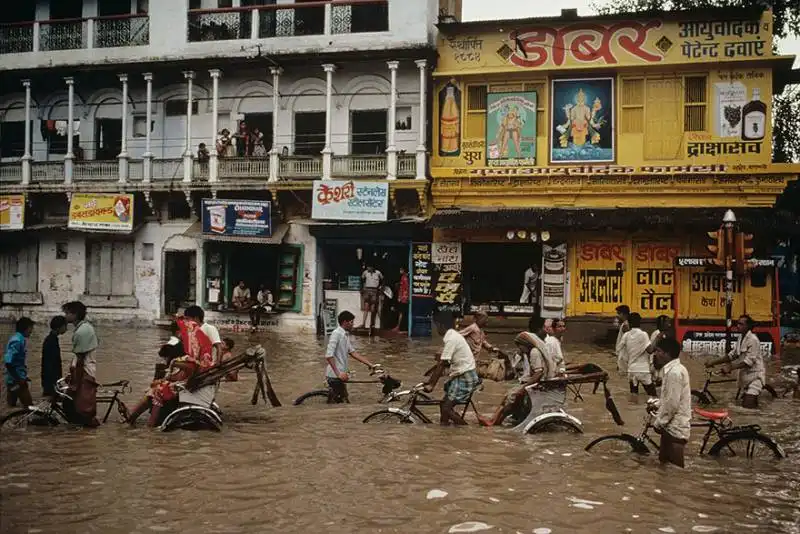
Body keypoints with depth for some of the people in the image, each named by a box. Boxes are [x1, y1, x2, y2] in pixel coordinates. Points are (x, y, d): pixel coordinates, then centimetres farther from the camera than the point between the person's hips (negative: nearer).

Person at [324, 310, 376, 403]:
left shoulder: (345, 335, 13)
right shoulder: (336, 334, -16)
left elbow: (353, 353, 16)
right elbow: (328, 356, -23)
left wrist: (369, 364, 12)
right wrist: (338, 373, -24)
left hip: (341, 375, 10)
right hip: (335, 376, -10)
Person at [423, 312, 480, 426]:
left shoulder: (451, 339, -19)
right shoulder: (453, 336, 12)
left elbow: (442, 365, -20)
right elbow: (442, 363, 15)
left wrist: (431, 385, -17)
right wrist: (430, 379, 15)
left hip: (465, 378, -10)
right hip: (460, 375, 10)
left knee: (446, 408, -10)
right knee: (444, 405, 10)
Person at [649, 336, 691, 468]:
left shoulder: (674, 372, -20)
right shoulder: (672, 369, 13)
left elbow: (672, 404, -23)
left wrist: (658, 423, -13)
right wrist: (657, 404, 8)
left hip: (675, 429, -10)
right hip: (672, 427, 10)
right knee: (665, 465, 17)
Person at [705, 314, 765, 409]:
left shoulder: (752, 339, -17)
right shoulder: (741, 338, 12)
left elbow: (749, 361, -23)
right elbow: (732, 355, 15)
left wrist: (730, 367, -27)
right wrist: (713, 362, 9)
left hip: (755, 375, -10)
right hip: (746, 376, 10)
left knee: (747, 407, -19)